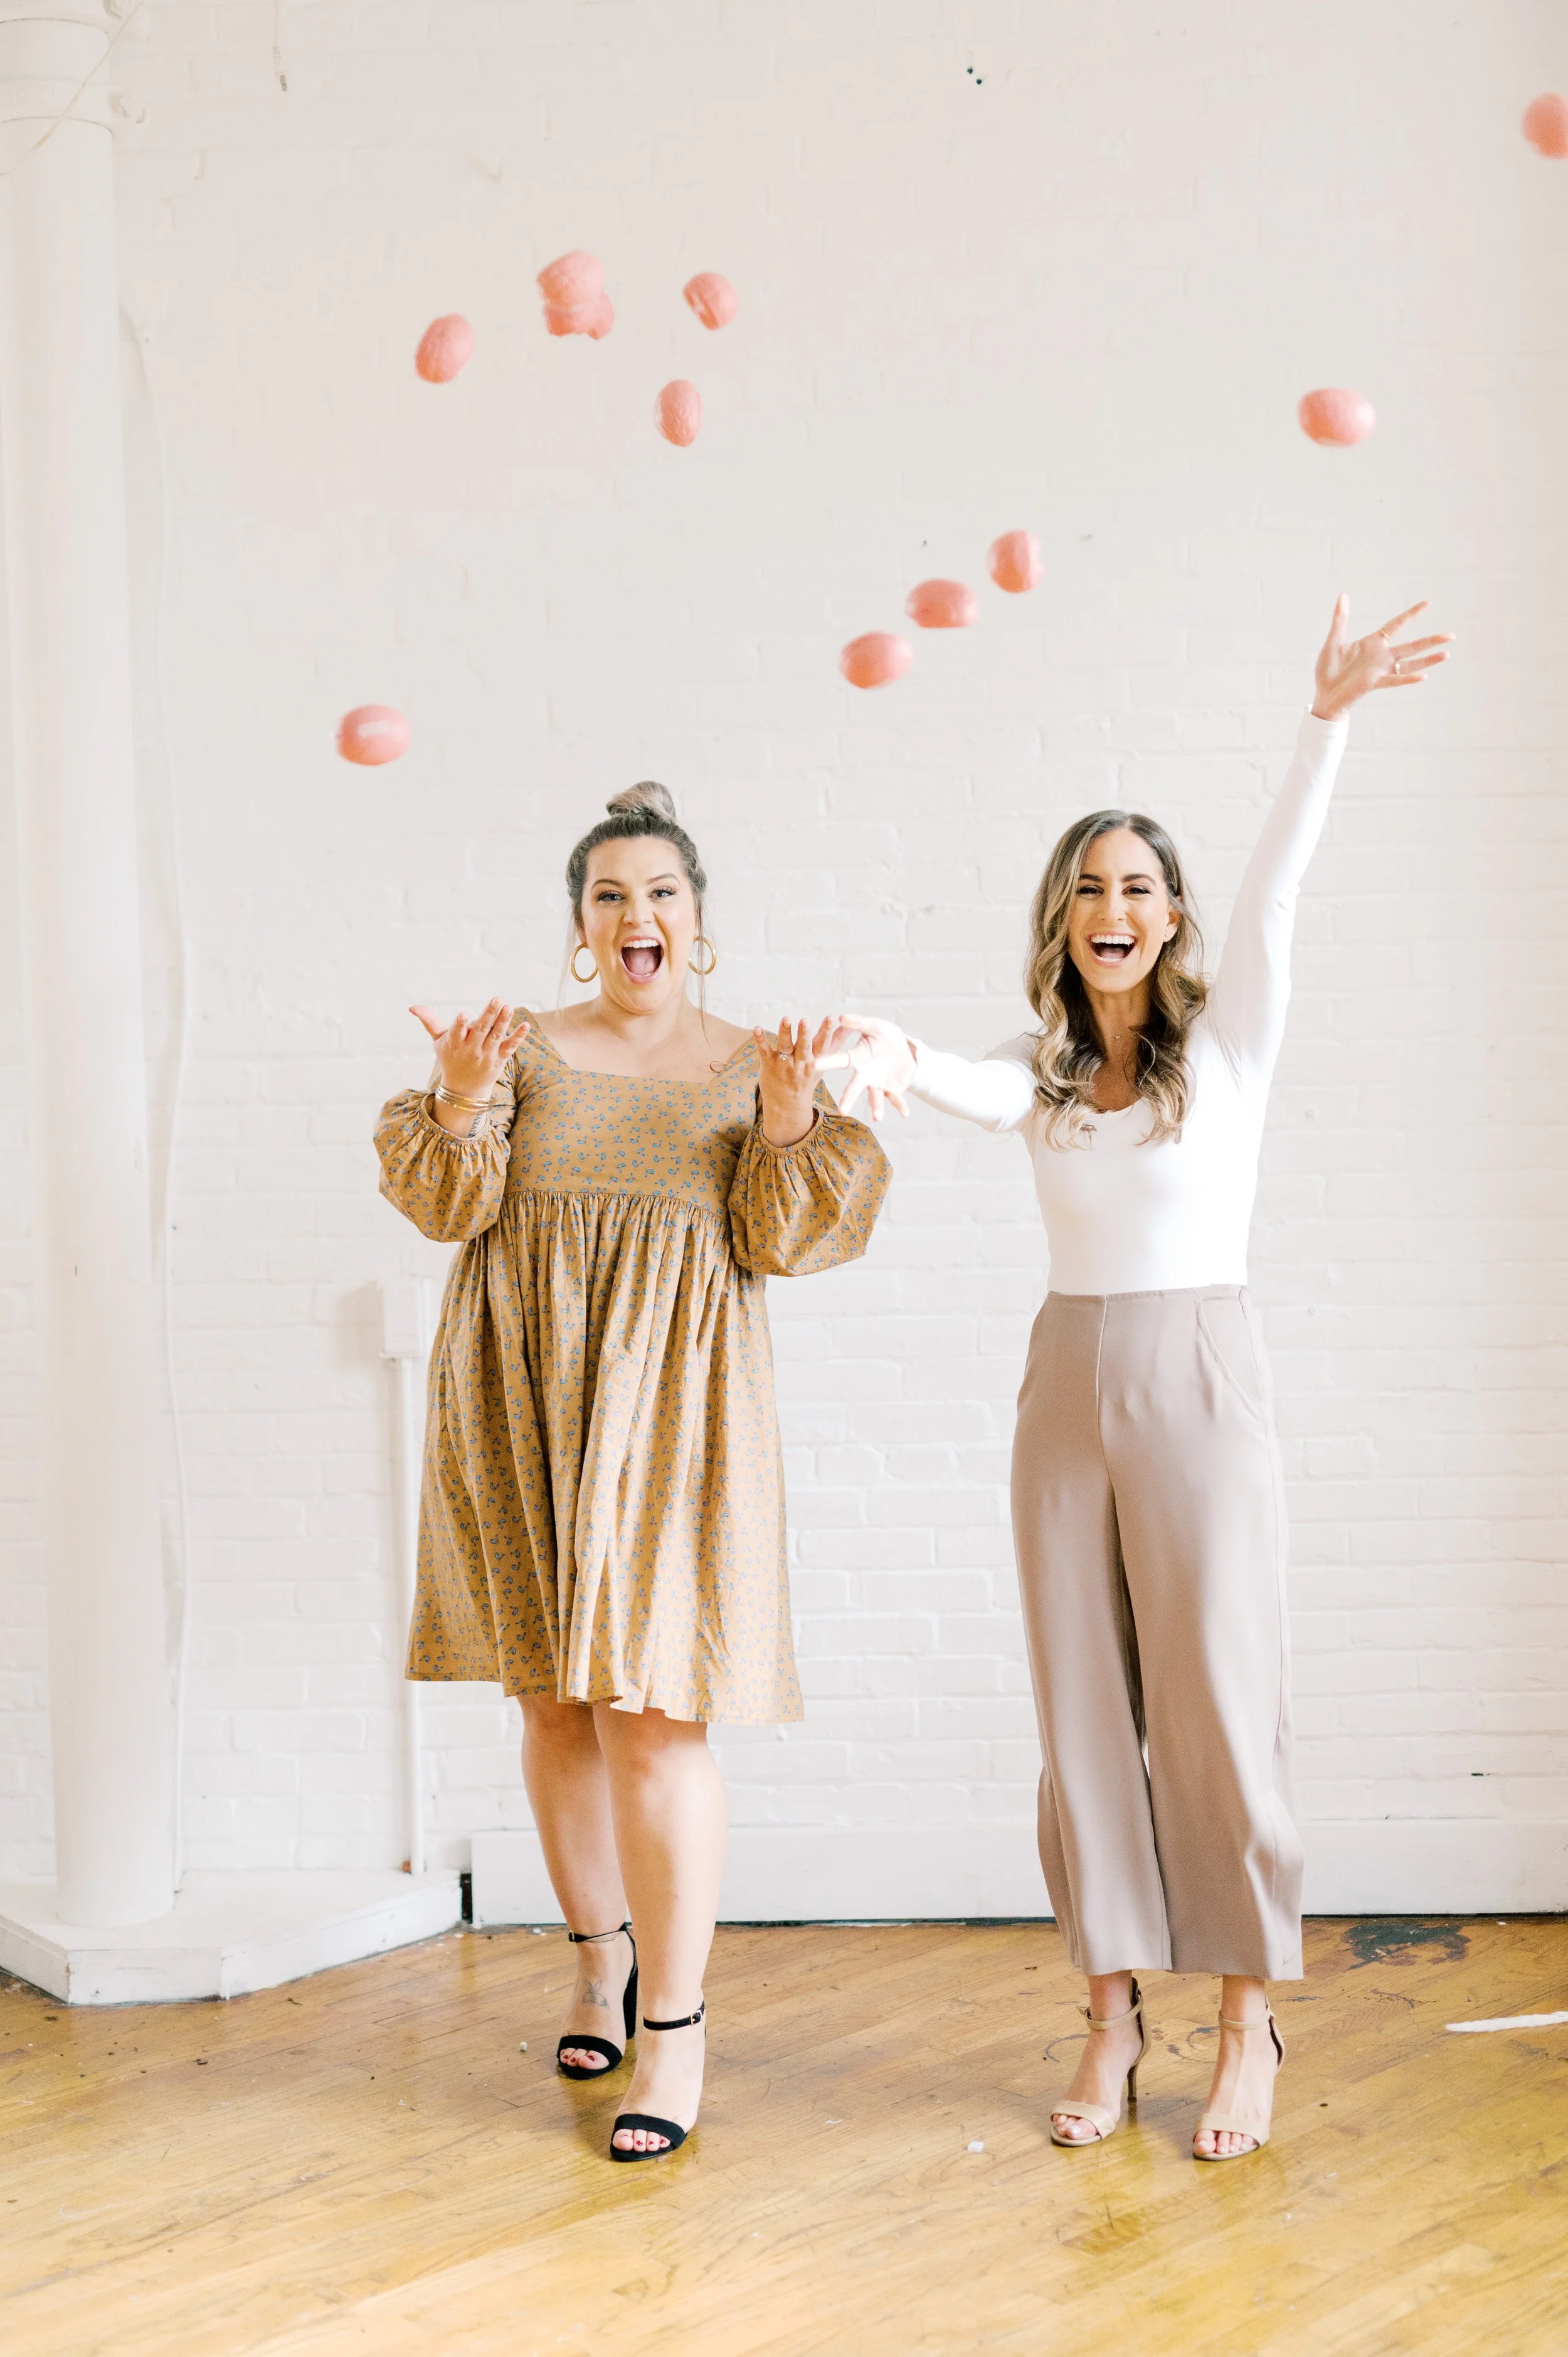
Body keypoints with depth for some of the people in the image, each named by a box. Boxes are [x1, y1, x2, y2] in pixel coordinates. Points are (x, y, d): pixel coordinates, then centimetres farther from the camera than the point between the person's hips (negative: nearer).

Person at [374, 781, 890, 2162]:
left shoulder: (752, 1066, 6)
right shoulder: (527, 1051, 8)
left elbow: (783, 1243, -2)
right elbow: (450, 1206, -1)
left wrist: (790, 1128, -18)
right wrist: (461, 1111, -19)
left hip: (670, 1406, -2)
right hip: (526, 1400, 3)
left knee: (654, 1709, -8)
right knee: (556, 1700, 11)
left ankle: (677, 2029, 1)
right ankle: (603, 1951, 33)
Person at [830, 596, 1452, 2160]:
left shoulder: (1227, 1043, 0)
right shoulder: (1040, 1076, 8)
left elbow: (1278, 881, -13)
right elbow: (952, 1083, -13)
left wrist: (1326, 723, -26)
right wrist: (886, 1051, -37)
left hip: (1199, 1383, -4)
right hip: (1067, 1387, 4)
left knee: (1219, 1704, 0)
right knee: (1083, 1709, 6)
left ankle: (1251, 2024, 12)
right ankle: (1113, 2013, 17)